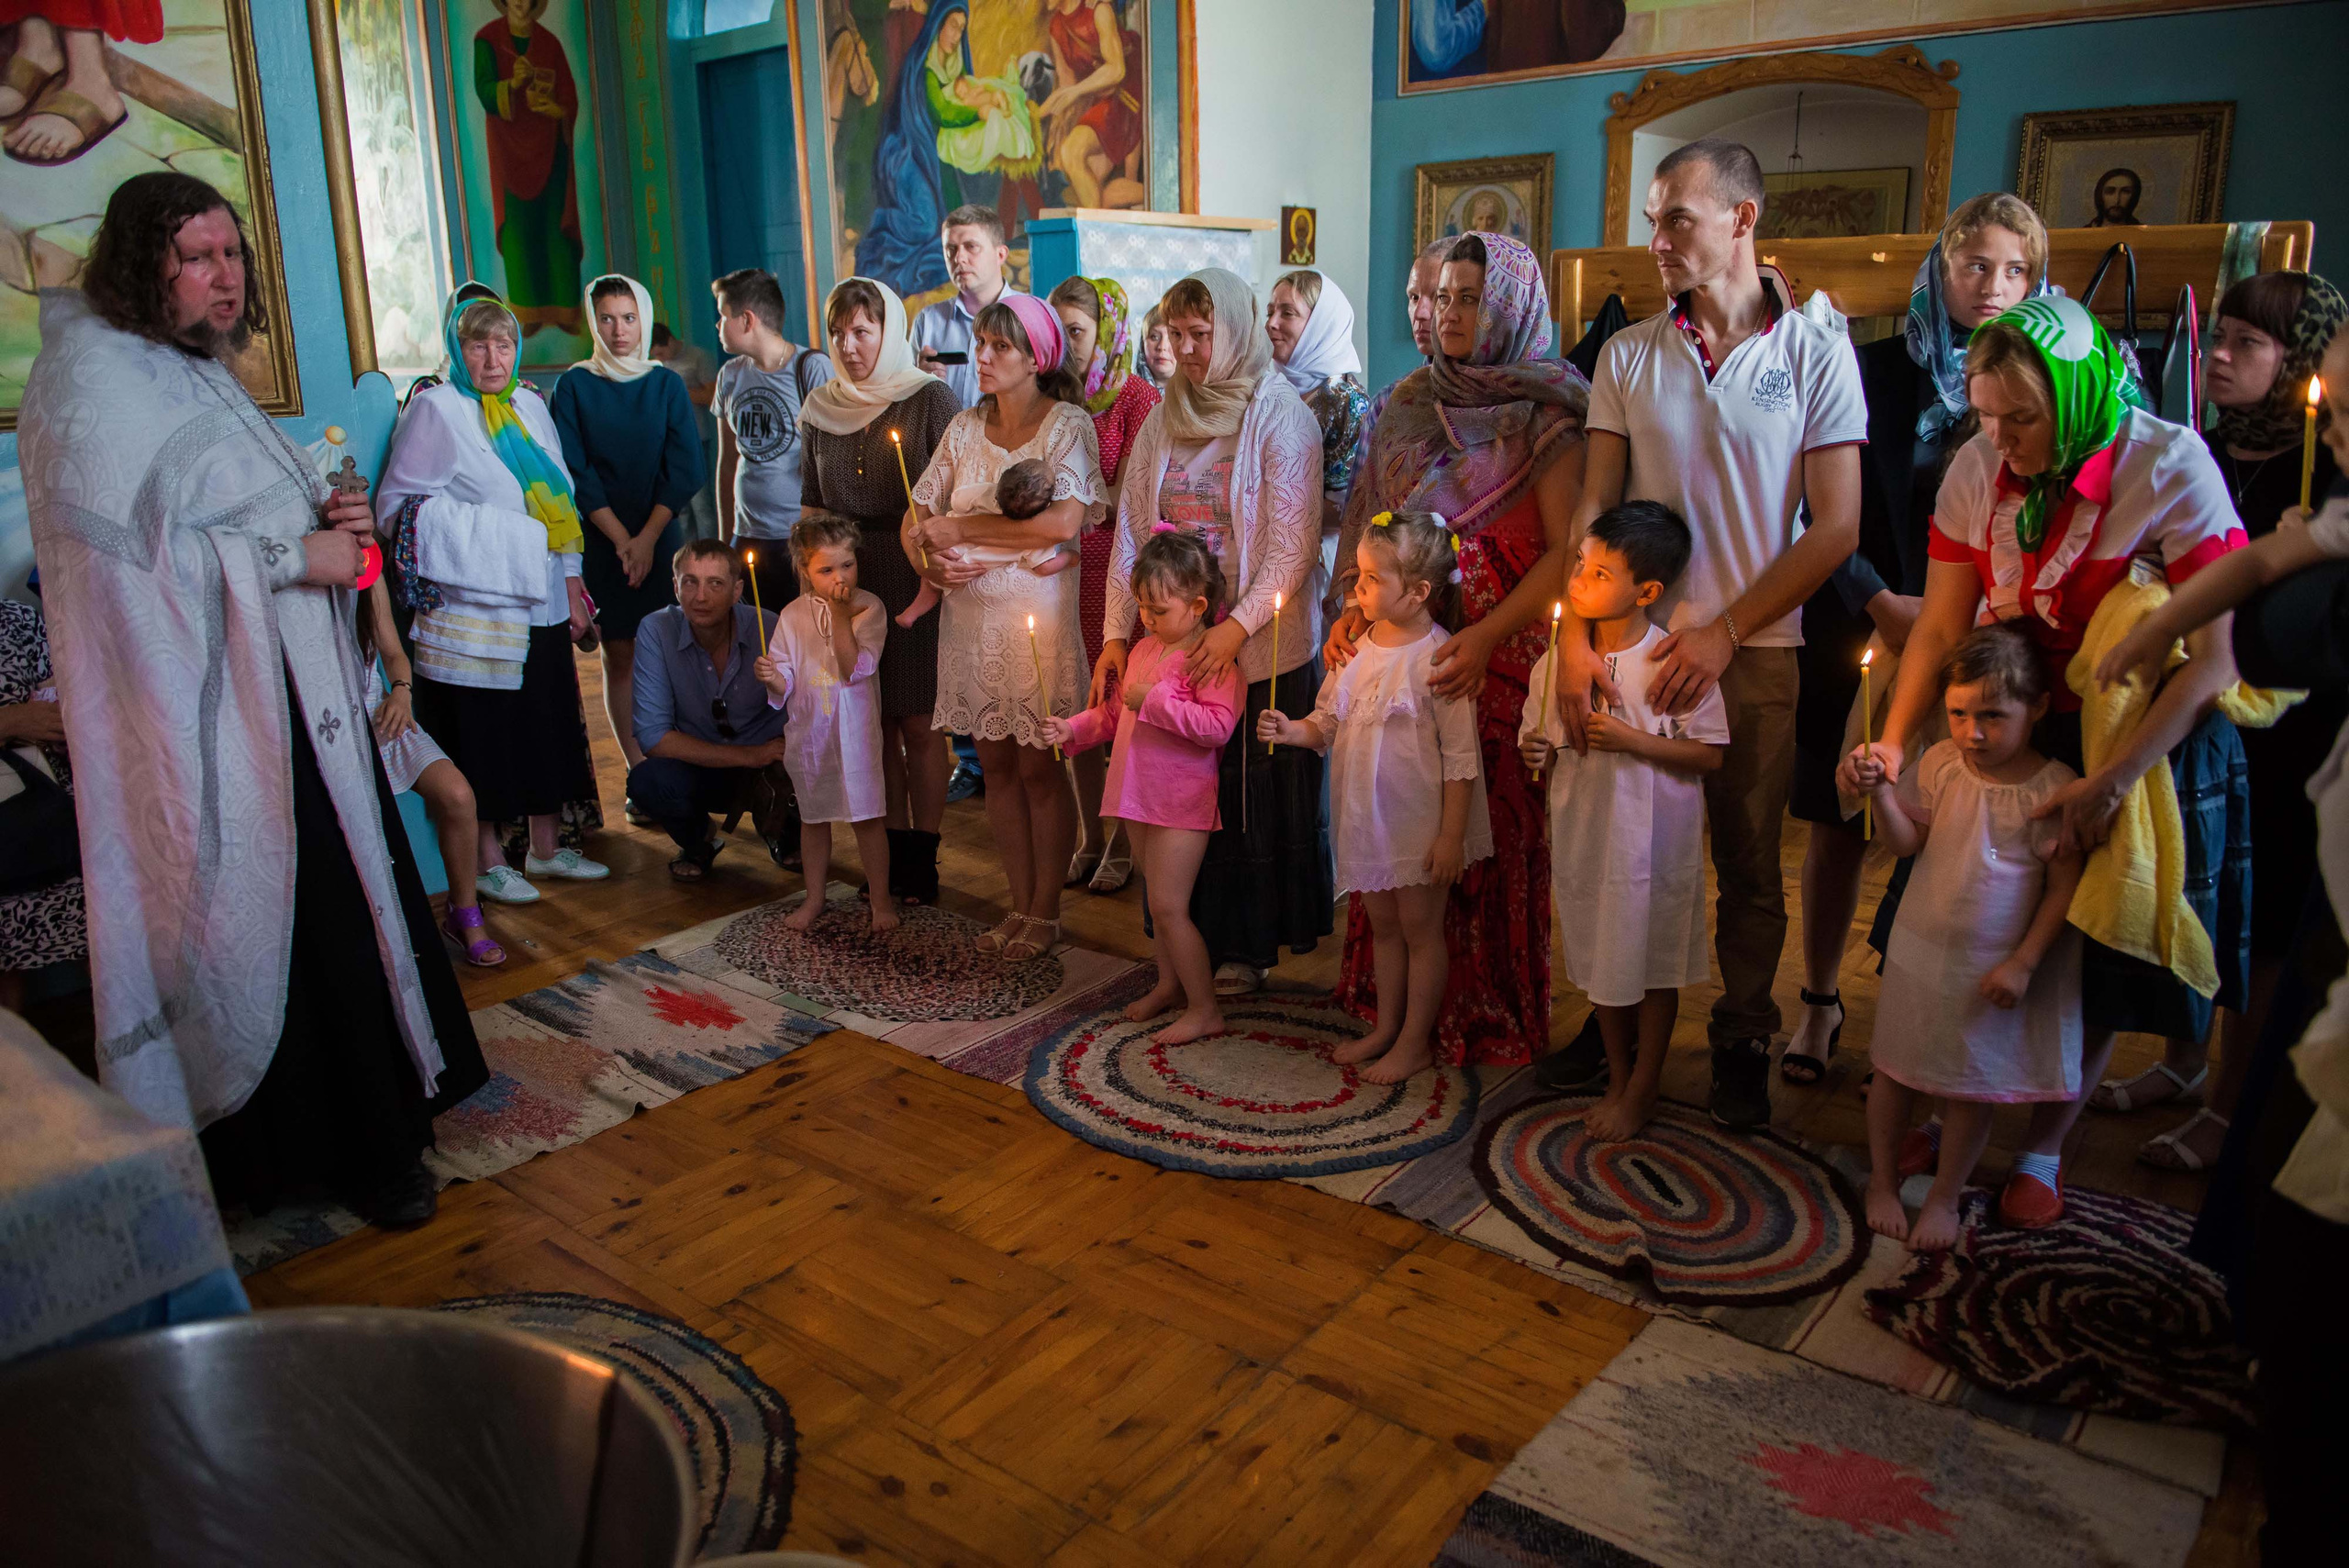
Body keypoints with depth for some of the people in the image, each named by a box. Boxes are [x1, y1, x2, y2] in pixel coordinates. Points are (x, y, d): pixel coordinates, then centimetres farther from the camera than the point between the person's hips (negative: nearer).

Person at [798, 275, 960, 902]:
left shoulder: (929, 398, -5)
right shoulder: (822, 408, 10)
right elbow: (811, 504, 17)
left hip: (916, 582, -4)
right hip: (847, 586, 4)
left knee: (918, 724, -2)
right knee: (874, 725, 8)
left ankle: (923, 859, 9)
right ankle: (893, 852, 19)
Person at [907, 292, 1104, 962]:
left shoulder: (1067, 424, -6)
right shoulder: (965, 428, 10)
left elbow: (1064, 521, -21)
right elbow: (916, 517, 12)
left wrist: (958, 530, -14)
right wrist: (931, 560, -11)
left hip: (1037, 613, -5)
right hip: (971, 611, 5)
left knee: (1039, 768, 1)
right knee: (996, 765, 9)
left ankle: (1045, 913, 14)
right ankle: (1020, 905, 21)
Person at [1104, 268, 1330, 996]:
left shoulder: (1280, 416, -5)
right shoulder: (1164, 421, 11)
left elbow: (1293, 542, -12)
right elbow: (1130, 532, 9)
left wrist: (1239, 625, -21)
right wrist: (1114, 634, 1)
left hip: (1263, 649, -5)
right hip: (1174, 644, 5)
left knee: (1261, 796, 3)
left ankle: (1251, 945, 16)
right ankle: (1199, 940, 22)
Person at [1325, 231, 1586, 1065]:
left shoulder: (1548, 415, -3)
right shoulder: (1405, 404, 13)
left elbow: (1565, 550, -10)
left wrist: (1487, 636, -21)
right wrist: (1352, 611, 0)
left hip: (1502, 653, -4)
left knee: (1491, 828, -1)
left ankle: (1486, 1011, 13)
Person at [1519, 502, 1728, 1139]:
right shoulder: (1556, 661, 0)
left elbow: (1710, 754, -13)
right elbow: (1539, 743, 11)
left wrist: (1632, 740, -22)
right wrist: (1535, 754, -12)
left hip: (1653, 840, -4)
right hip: (1584, 834, 4)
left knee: (1653, 966, 9)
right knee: (1601, 963, 16)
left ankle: (1643, 1089, 27)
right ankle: (1618, 1079, 34)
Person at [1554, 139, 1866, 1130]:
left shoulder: (1815, 356, -1)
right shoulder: (1628, 357, 6)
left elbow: (1837, 527, -4)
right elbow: (1593, 508, 2)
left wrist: (1724, 632, -11)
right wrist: (1574, 638, -10)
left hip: (1755, 652, -1)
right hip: (1634, 641, 2)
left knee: (1749, 865, 7)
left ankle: (1741, 1044, 24)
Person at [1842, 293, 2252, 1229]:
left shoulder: (2170, 468, -20)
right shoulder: (1977, 468, -9)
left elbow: (2215, 659, -19)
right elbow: (1941, 623, -4)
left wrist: (2111, 780, -24)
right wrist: (1892, 742, -16)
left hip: (2148, 741, -3)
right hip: (2010, 728, 3)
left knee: (2096, 972, 6)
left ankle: (2041, 1151, 24)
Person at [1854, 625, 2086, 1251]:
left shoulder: (2053, 788, -14)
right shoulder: (1941, 762, -6)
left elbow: (2063, 886, -9)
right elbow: (1907, 840, -5)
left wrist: (2023, 962, -12)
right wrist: (1880, 789, -23)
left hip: (1993, 965, -2)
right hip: (1921, 948, 3)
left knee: (1971, 1085, 11)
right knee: (1895, 1067, 13)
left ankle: (1944, 1198, 31)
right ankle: (1882, 1181, 33)